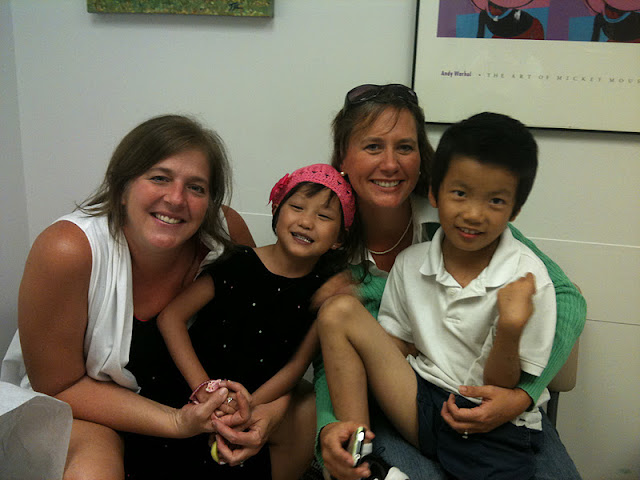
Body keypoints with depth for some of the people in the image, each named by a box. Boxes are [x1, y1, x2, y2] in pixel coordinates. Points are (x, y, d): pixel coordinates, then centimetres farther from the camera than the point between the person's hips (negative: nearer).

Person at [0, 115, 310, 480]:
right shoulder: (65, 251, -27)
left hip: (193, 395, 4)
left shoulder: (226, 231, -18)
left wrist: (273, 406, -24)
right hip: (82, 411, -3)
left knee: (311, 413, -9)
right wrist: (177, 422, -29)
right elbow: (60, 389, -19)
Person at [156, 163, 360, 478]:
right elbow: (171, 316, -10)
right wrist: (203, 387, -16)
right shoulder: (239, 264, -10)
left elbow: (297, 364, -3)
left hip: (261, 398, 2)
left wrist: (248, 407, -16)